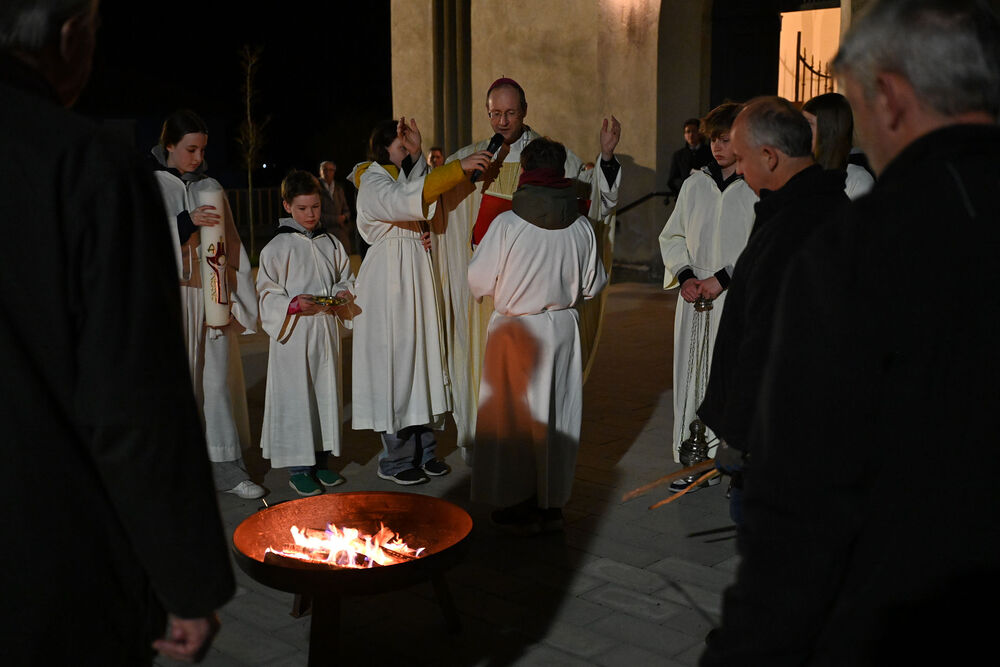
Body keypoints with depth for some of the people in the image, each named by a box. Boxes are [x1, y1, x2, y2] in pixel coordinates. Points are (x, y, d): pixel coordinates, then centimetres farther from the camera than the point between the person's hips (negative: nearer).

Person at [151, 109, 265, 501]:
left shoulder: (210, 188, 11)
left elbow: (230, 246, 11)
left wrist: (233, 296, 4)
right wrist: (187, 221, -18)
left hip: (210, 296, 3)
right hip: (170, 299, -3)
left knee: (218, 379, 3)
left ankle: (226, 468, 8)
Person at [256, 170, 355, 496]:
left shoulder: (330, 243, 10)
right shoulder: (278, 247, -4)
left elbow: (345, 278, 19)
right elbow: (267, 294, -4)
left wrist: (343, 294, -2)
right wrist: (295, 303, -20)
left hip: (326, 331, 5)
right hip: (293, 334, -5)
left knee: (327, 393, 9)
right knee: (296, 396, -2)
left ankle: (321, 460, 22)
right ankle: (297, 469, 7)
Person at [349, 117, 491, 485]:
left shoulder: (409, 176, 17)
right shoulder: (373, 185, -9)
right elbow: (408, 201, -31)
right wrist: (459, 168, -34)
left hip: (420, 277, 8)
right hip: (389, 279, -8)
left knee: (423, 359, 9)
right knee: (394, 363, -3)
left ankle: (424, 449, 18)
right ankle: (395, 458, 7)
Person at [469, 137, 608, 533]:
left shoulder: (507, 225, -15)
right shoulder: (581, 227, -5)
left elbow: (478, 282, -9)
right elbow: (593, 285, 5)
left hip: (515, 330, -3)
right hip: (563, 326, 3)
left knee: (514, 415, 10)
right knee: (557, 416, 12)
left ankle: (519, 506, 17)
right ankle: (552, 504, 21)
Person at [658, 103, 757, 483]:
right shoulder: (695, 184, 11)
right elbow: (672, 236, 14)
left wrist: (723, 278, -13)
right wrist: (685, 276, -1)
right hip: (694, 299, 4)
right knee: (692, 376, 6)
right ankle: (697, 462, 17)